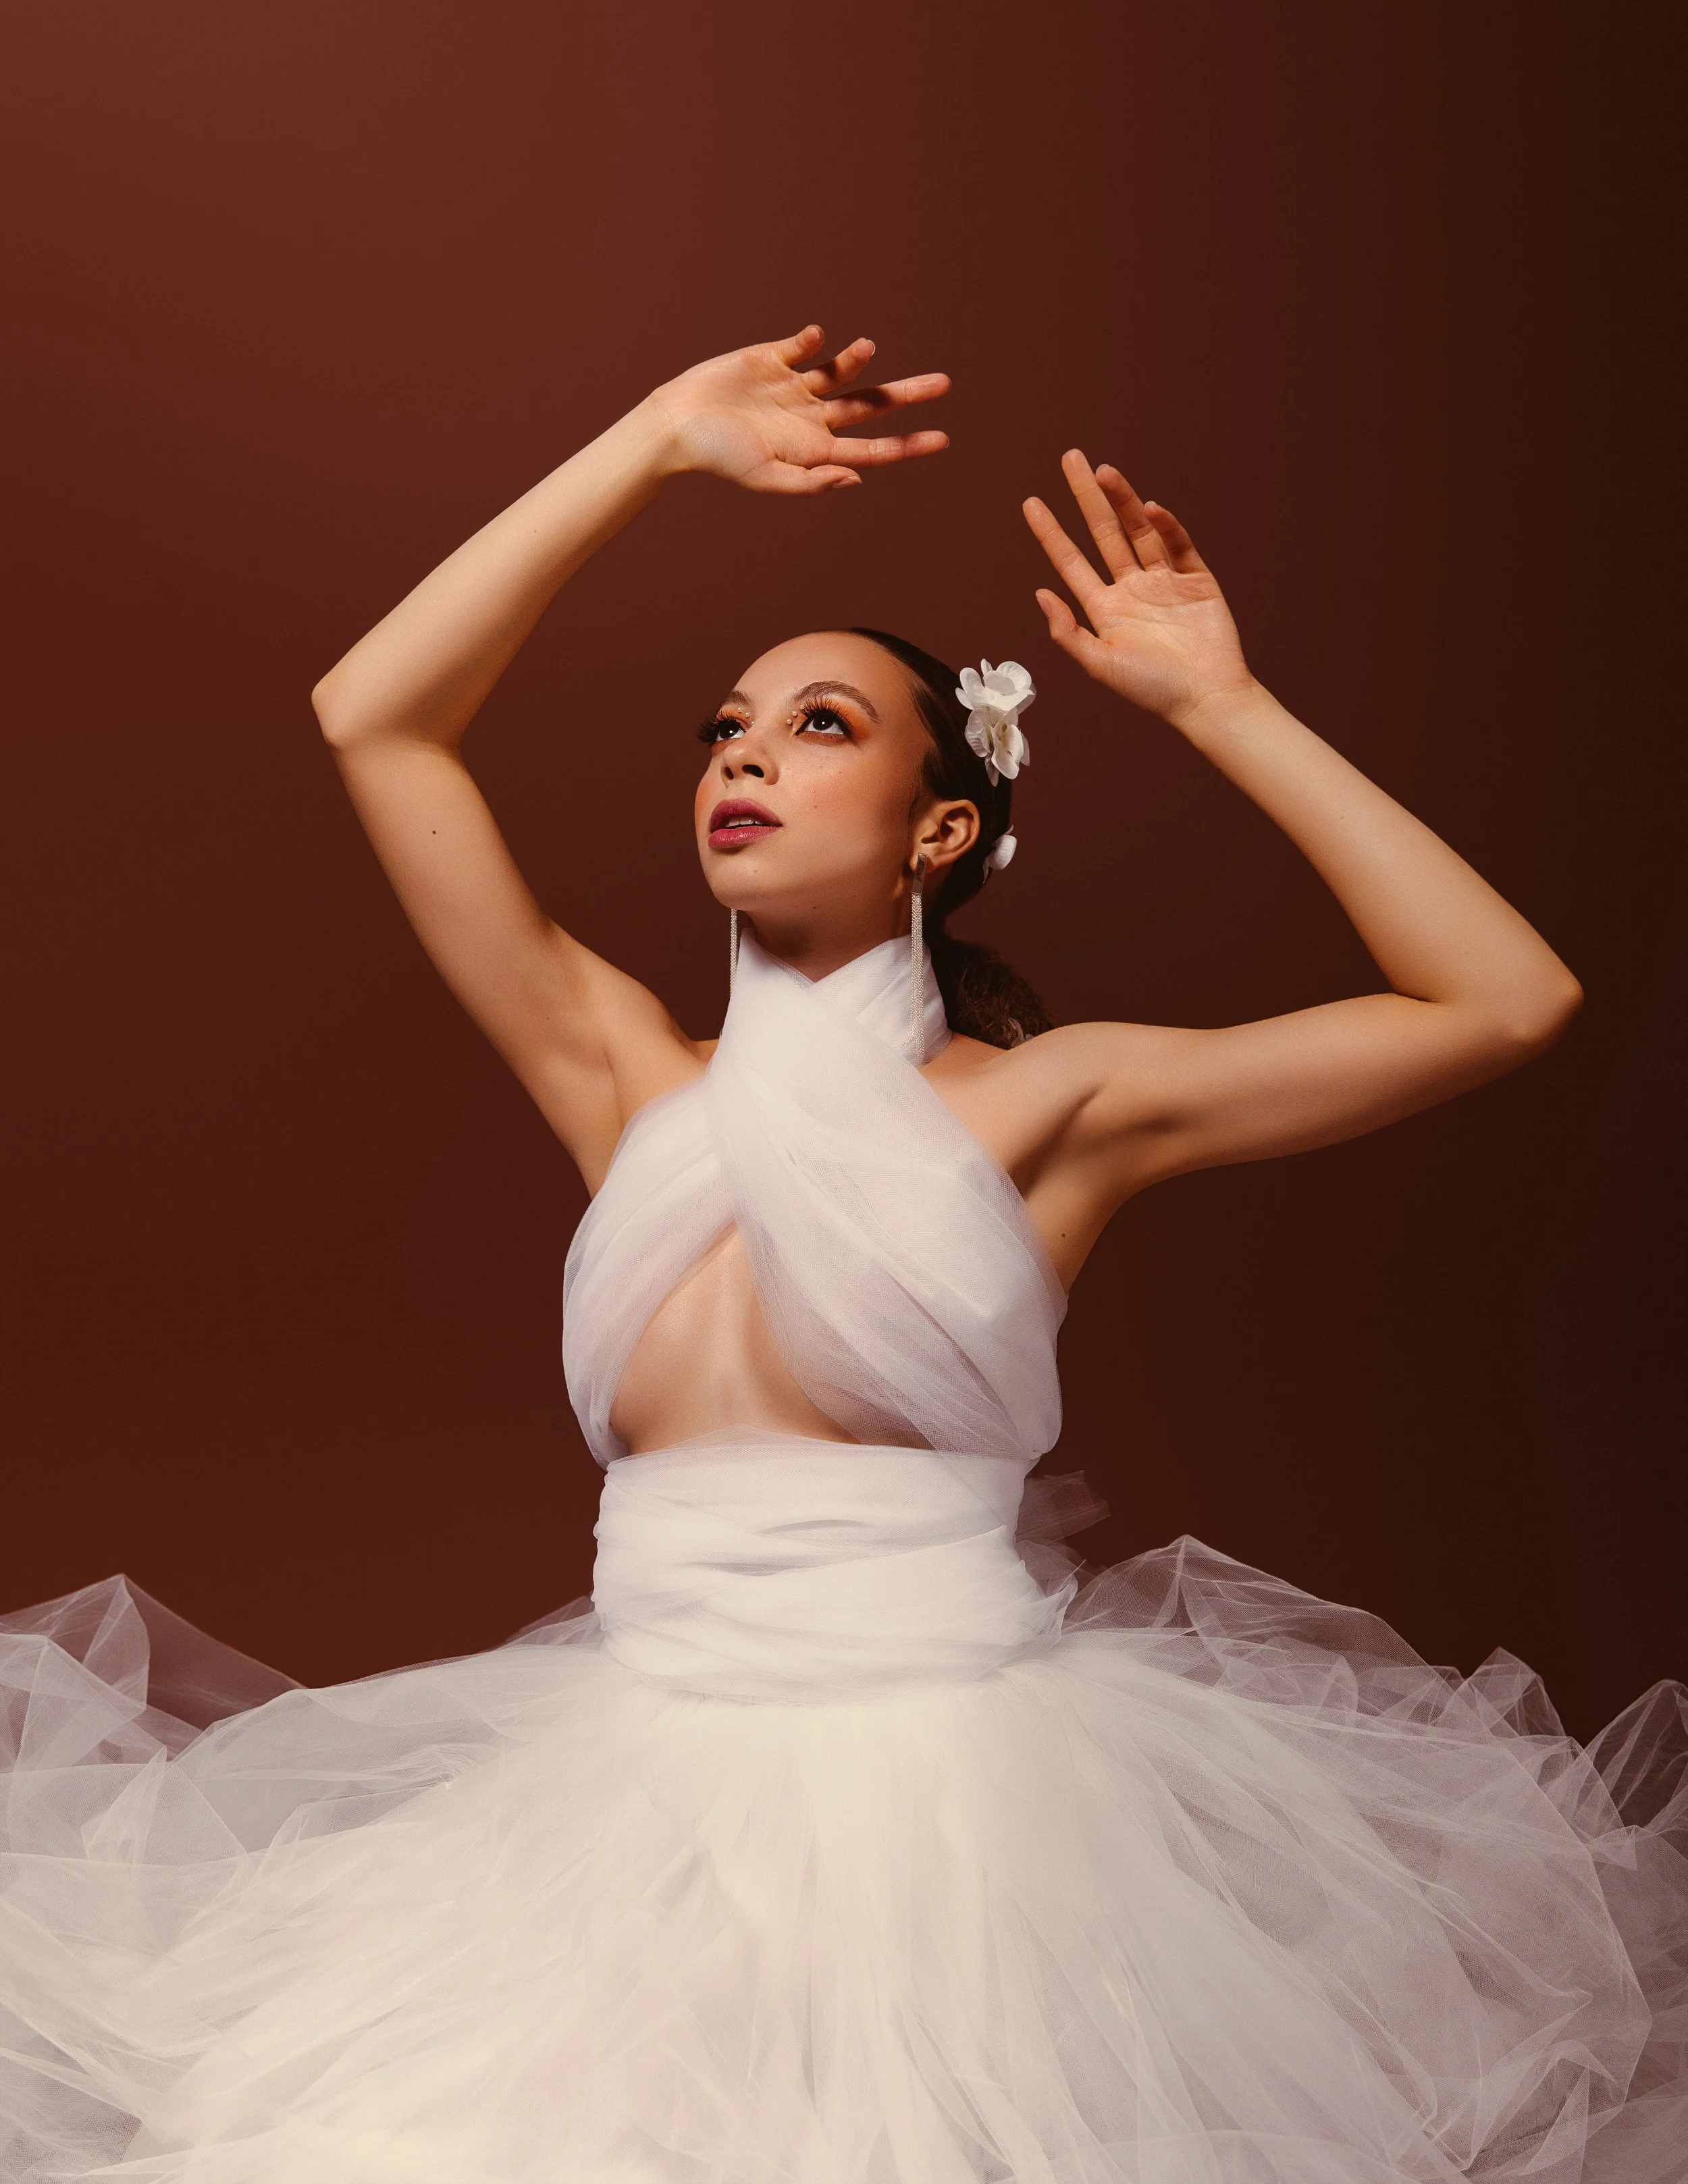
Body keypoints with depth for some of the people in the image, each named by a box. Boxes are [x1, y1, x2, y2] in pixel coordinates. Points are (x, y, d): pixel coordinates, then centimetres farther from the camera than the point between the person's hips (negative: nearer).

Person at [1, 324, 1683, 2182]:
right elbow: (372, 716, 6)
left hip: (965, 1795, -2)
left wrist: (1220, 709, 0)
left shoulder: (1039, 1100, 1)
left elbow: (1510, 999, -2)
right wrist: (659, 442, 7)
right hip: (640, 1800, 3)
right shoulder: (630, 1083, 8)